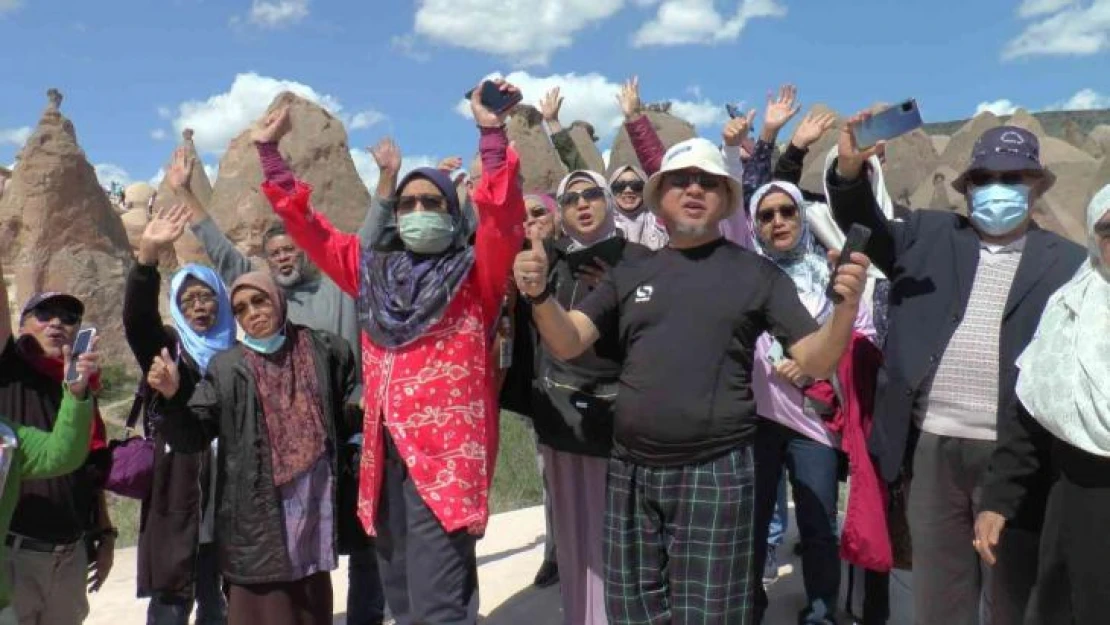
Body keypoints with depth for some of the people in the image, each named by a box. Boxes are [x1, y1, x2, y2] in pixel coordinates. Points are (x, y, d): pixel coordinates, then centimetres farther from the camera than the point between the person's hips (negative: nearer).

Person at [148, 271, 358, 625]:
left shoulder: (324, 350, 6)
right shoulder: (226, 368, 4)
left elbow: (347, 421, 8)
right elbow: (191, 437, -2)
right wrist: (172, 397, -18)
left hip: (315, 502, 2)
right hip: (258, 512, -1)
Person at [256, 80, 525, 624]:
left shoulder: (475, 272, 1)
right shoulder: (372, 270, 14)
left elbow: (501, 215, -16)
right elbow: (307, 226, 19)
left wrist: (493, 135, -26)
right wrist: (270, 152, 16)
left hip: (447, 454, -6)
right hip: (385, 454, 6)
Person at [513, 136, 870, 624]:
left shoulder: (756, 273, 1)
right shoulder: (630, 274, 8)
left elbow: (815, 361, -2)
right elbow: (567, 344, 2)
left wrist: (847, 307, -21)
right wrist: (539, 294, -17)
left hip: (714, 472, -3)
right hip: (630, 470, 3)